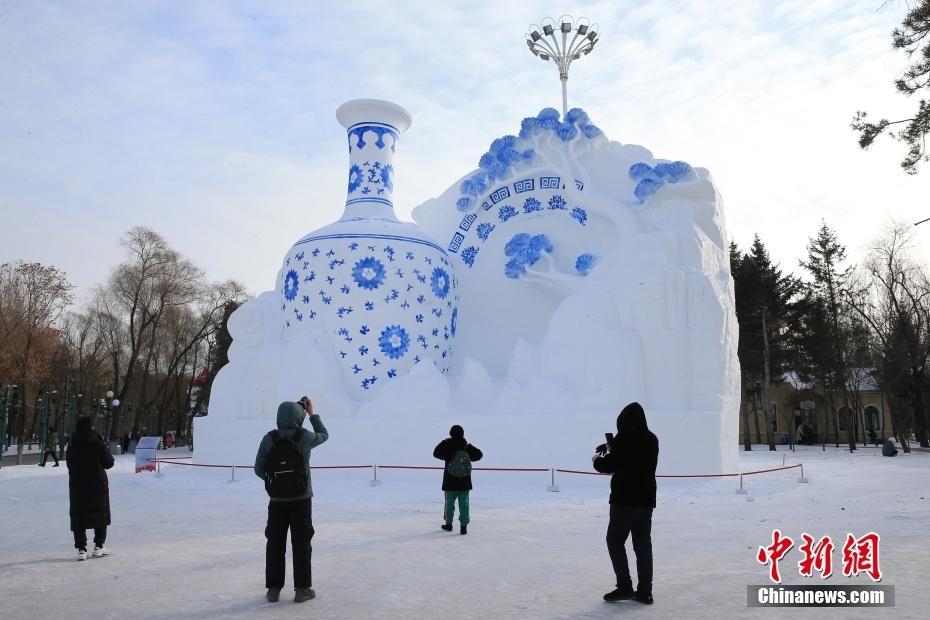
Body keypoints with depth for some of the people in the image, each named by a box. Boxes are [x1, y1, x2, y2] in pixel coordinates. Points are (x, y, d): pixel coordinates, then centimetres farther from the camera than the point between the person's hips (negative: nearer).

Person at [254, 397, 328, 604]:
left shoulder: (269, 439, -6)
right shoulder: (305, 437, -11)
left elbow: (259, 469, -1)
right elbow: (324, 435, 11)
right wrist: (312, 413, 19)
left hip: (277, 501, 2)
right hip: (301, 499, -2)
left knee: (275, 543, 13)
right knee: (301, 544, 8)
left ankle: (273, 588, 19)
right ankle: (302, 589, 13)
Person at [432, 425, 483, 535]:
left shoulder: (448, 447, -12)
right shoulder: (468, 448, -3)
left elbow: (436, 453, -5)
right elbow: (479, 455, 9)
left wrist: (443, 443, 4)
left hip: (450, 484, -1)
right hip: (465, 484, 1)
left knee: (449, 503, 14)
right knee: (464, 504, 5)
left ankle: (448, 524, 26)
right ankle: (463, 526, 0)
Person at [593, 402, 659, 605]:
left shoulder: (624, 438, -15)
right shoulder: (651, 439, 8)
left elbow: (607, 466, -13)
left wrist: (597, 459, 8)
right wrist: (612, 450, 19)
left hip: (625, 499, -7)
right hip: (646, 499, 7)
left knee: (615, 540, 4)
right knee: (643, 544, 10)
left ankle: (624, 586, 2)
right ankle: (644, 591, 12)